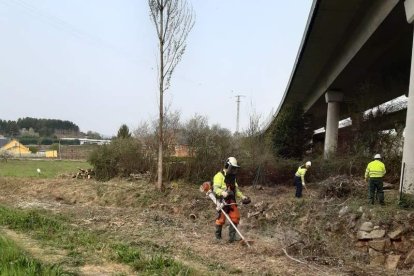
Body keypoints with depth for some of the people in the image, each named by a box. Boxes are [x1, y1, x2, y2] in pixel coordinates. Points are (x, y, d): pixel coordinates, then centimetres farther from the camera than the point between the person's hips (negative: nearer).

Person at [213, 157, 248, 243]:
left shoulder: (232, 177, 18)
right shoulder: (219, 176, -10)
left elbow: (236, 189, 25)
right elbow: (216, 188, -22)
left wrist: (242, 196, 10)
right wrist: (222, 192, -42)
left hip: (231, 201, 7)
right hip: (222, 201, -7)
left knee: (235, 217, -4)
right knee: (221, 219, -2)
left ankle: (232, 236, 3)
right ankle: (218, 236, 17)